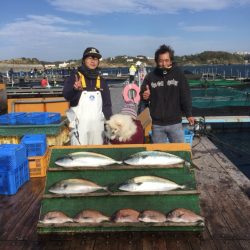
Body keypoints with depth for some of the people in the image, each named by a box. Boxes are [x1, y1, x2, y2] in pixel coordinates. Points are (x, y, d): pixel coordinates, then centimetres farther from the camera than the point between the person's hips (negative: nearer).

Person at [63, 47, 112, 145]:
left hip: (97, 125, 4)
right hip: (79, 124, -4)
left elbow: (107, 104, 14)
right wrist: (75, 89, -34)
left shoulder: (101, 80, 13)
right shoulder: (75, 76, 0)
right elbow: (66, 95, -13)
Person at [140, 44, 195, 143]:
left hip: (175, 123, -1)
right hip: (157, 124, 1)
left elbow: (185, 95, -1)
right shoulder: (150, 76, -1)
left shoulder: (178, 74, -3)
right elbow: (142, 95, 9)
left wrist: (189, 114, -6)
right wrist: (144, 96, -15)